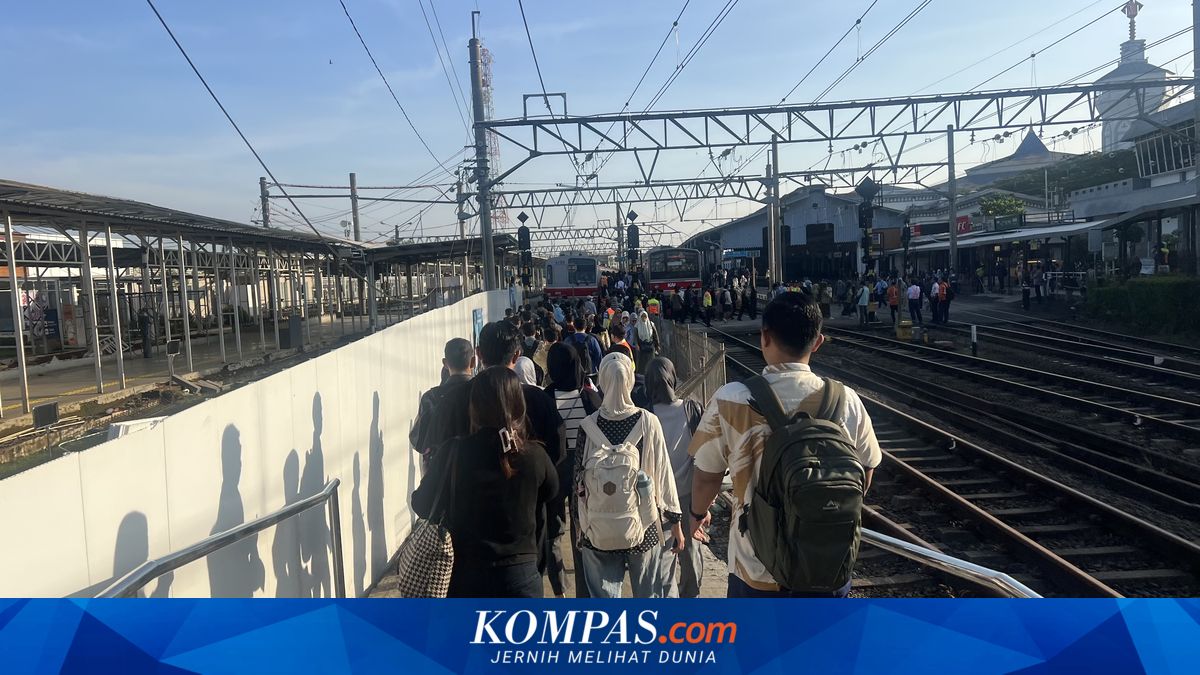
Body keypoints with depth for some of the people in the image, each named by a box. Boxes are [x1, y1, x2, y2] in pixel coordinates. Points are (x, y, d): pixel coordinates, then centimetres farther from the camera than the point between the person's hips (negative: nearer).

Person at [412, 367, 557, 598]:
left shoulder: (453, 454, -12)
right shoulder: (534, 455, -9)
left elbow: (422, 505, 2)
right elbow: (550, 490, 13)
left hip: (465, 579, 0)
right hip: (520, 578, 0)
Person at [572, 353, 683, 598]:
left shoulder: (589, 426, -8)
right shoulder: (648, 422, -10)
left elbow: (578, 478, -1)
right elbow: (663, 474, -4)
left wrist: (580, 522, 13)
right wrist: (675, 521, 7)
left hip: (599, 531, 0)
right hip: (642, 528, 0)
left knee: (604, 596, 9)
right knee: (648, 595, 14)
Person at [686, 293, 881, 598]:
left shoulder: (729, 401, -17)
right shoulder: (846, 401, -11)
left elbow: (706, 476, -5)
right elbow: (863, 477, 3)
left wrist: (698, 513, 17)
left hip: (756, 572, -1)